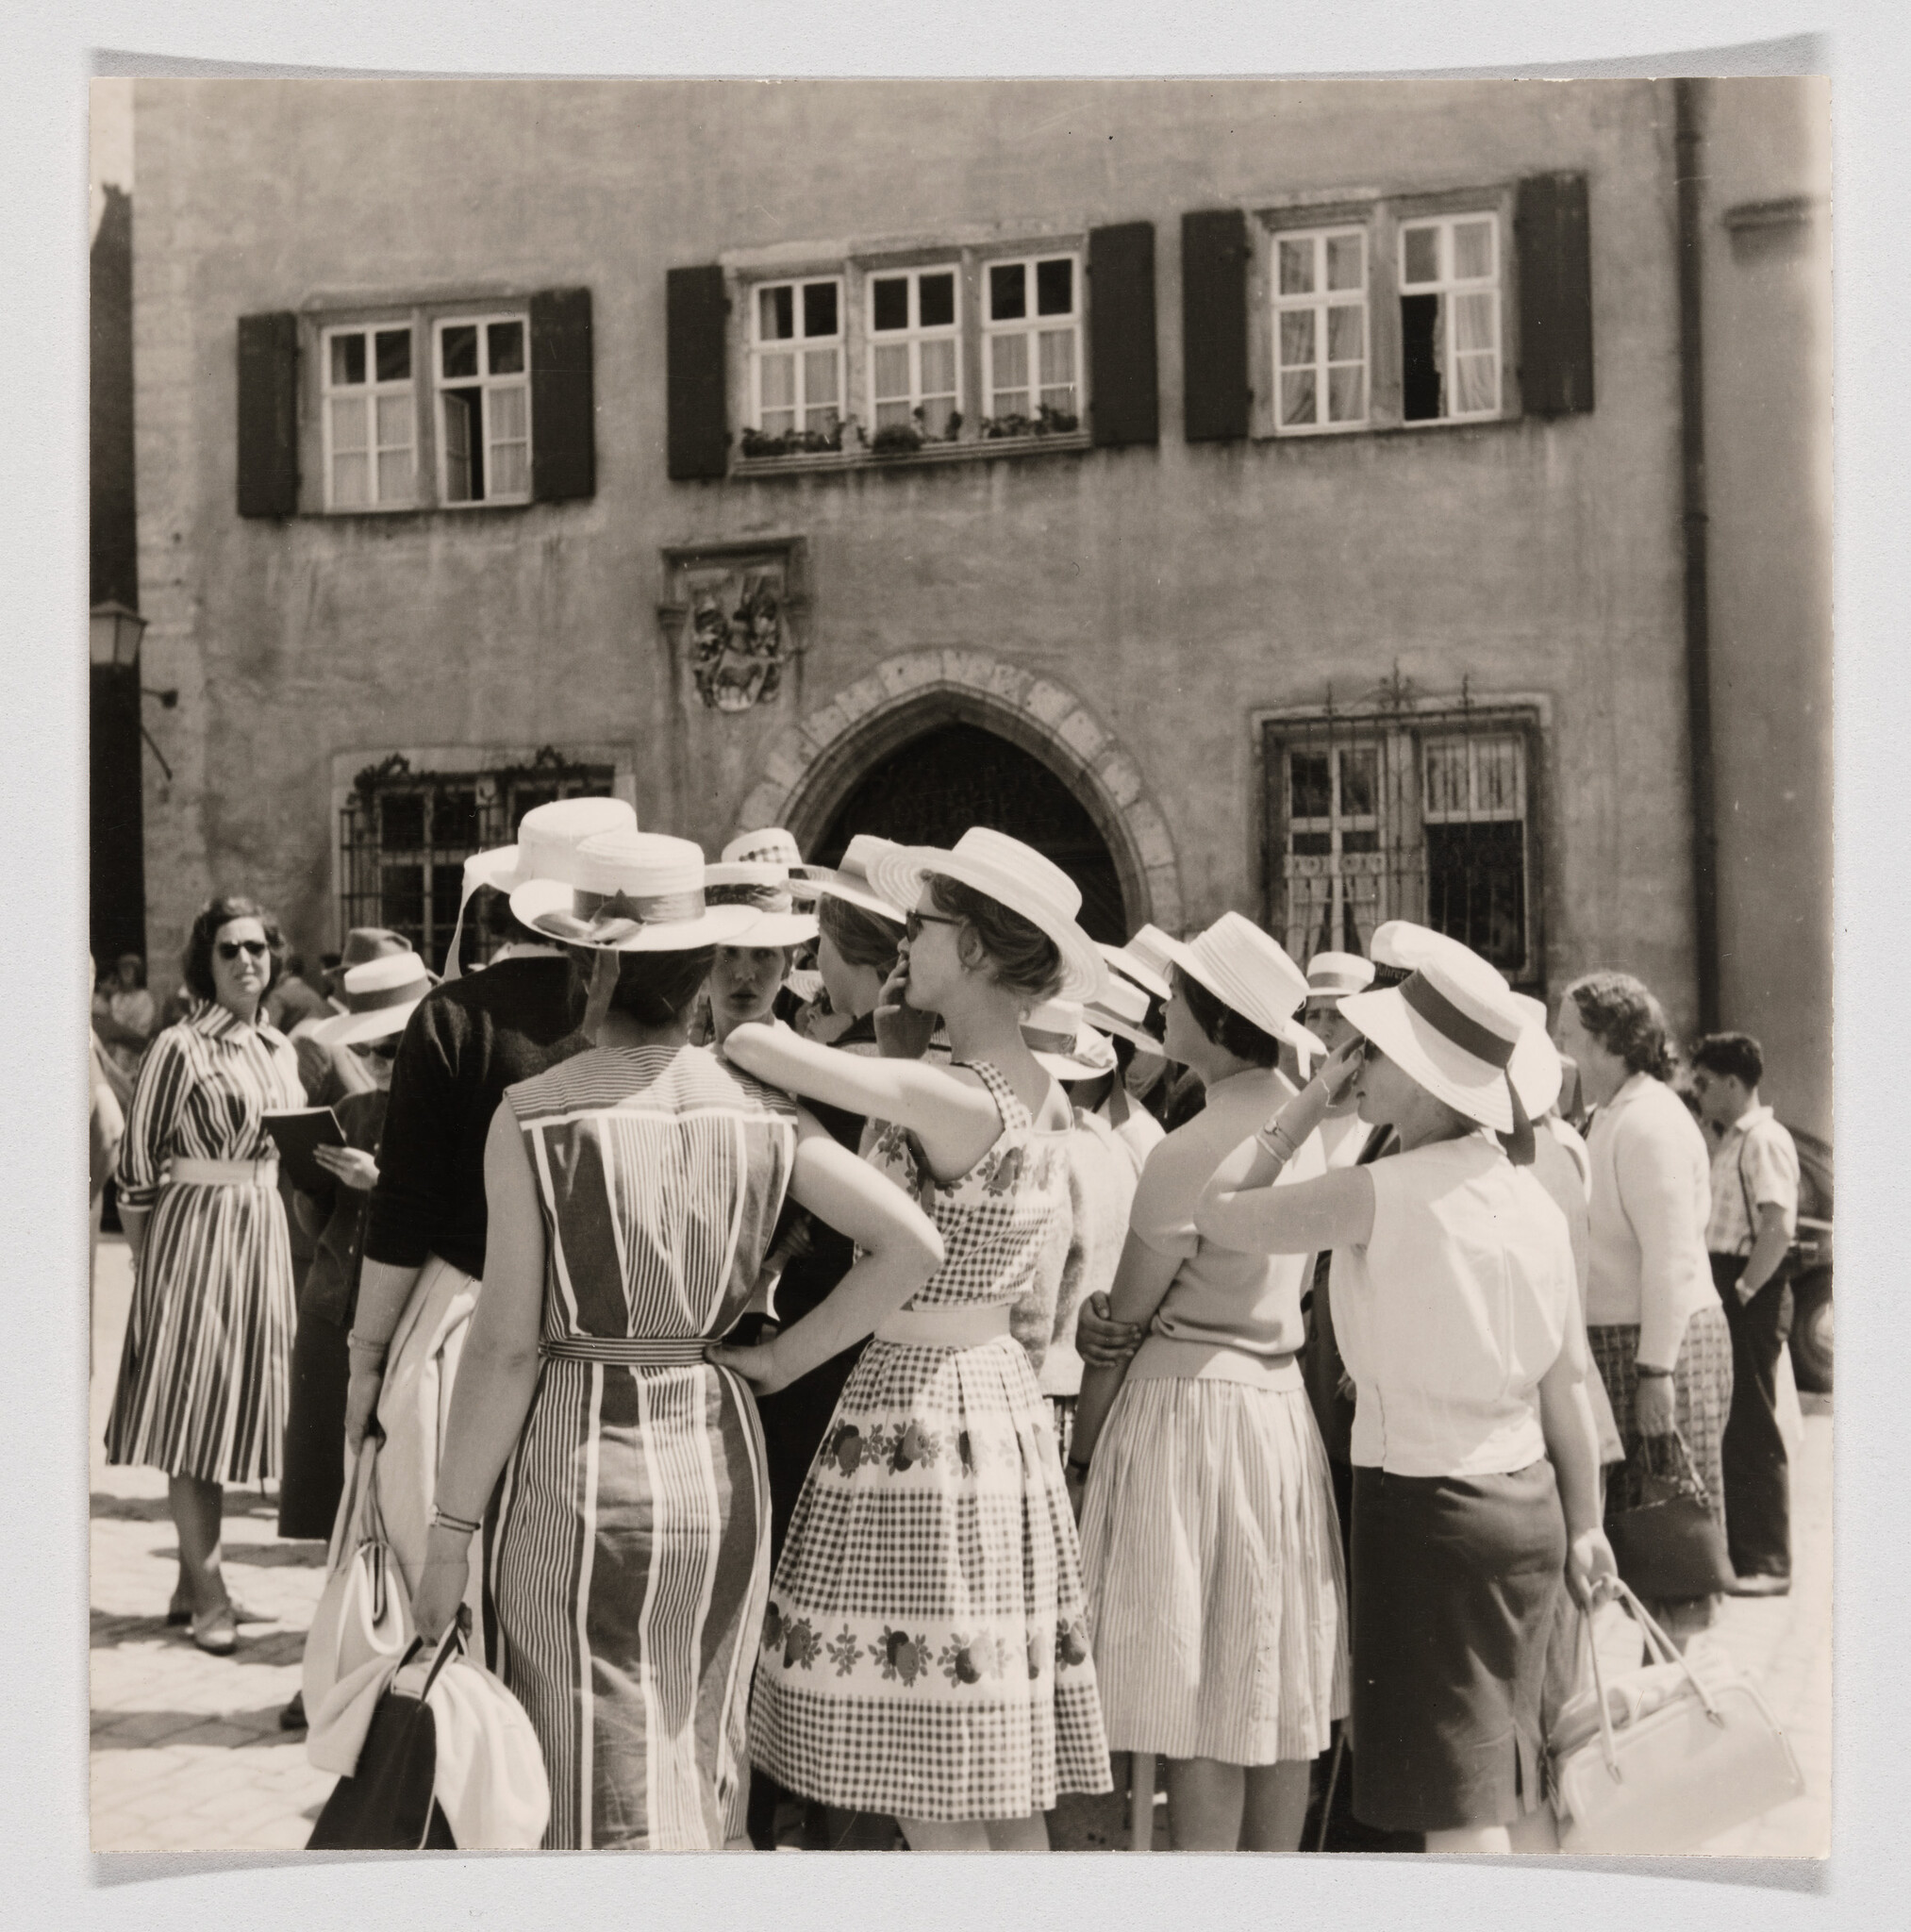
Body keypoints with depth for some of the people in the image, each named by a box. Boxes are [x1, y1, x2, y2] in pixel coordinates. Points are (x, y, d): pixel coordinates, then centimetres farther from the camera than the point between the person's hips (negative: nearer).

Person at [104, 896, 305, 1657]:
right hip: (195, 1232, -7)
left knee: (228, 1404, 11)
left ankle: (194, 1580, 22)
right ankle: (208, 1593, 4)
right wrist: (146, 1261, -8)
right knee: (192, 1408, -1)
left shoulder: (280, 1050, 10)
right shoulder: (180, 1048, -9)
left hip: (264, 1237, 7)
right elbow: (137, 1163, -7)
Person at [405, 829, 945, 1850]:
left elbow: (507, 1346, -11)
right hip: (722, 1454, 4)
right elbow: (913, 1244, -4)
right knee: (703, 1773, 19)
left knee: (607, 1800, 6)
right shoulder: (760, 1108, -1)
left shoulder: (534, 1114, -11)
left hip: (581, 1463, -4)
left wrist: (450, 1534, -4)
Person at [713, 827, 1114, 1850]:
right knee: (1003, 1781, 14)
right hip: (1002, 1391, 9)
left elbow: (753, 1045, -21)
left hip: (914, 1401, -9)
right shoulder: (1045, 1098, 6)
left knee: (930, 1797, -1)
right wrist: (897, 1041, 6)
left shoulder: (945, 1098, -19)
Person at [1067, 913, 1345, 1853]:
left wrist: (1079, 1453, -2)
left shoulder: (1189, 1150, -16)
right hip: (1282, 1399, 8)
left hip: (1190, 1406, -8)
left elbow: (1122, 1326, -12)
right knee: (1277, 1704, 13)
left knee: (1200, 1714, -2)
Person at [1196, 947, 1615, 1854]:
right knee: (1492, 1783, 19)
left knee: (1456, 1805, 0)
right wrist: (1584, 1524, 17)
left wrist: (1308, 1102, -5)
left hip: (1426, 1501, -7)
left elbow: (1216, 1210, -11)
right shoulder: (1532, 1199, 4)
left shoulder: (1385, 1194, -17)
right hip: (1528, 1502, 7)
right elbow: (1566, 1380, 8)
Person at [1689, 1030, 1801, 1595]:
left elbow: (1778, 1226, -22)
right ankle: (1735, 1548, 23)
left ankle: (1766, 1563, 2)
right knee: (1727, 1427, 14)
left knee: (1752, 1430, -5)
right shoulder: (1729, 1141, 17)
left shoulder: (1764, 1140, -13)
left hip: (1751, 1299, -10)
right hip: (1726, 1290, 10)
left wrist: (1741, 1292, -19)